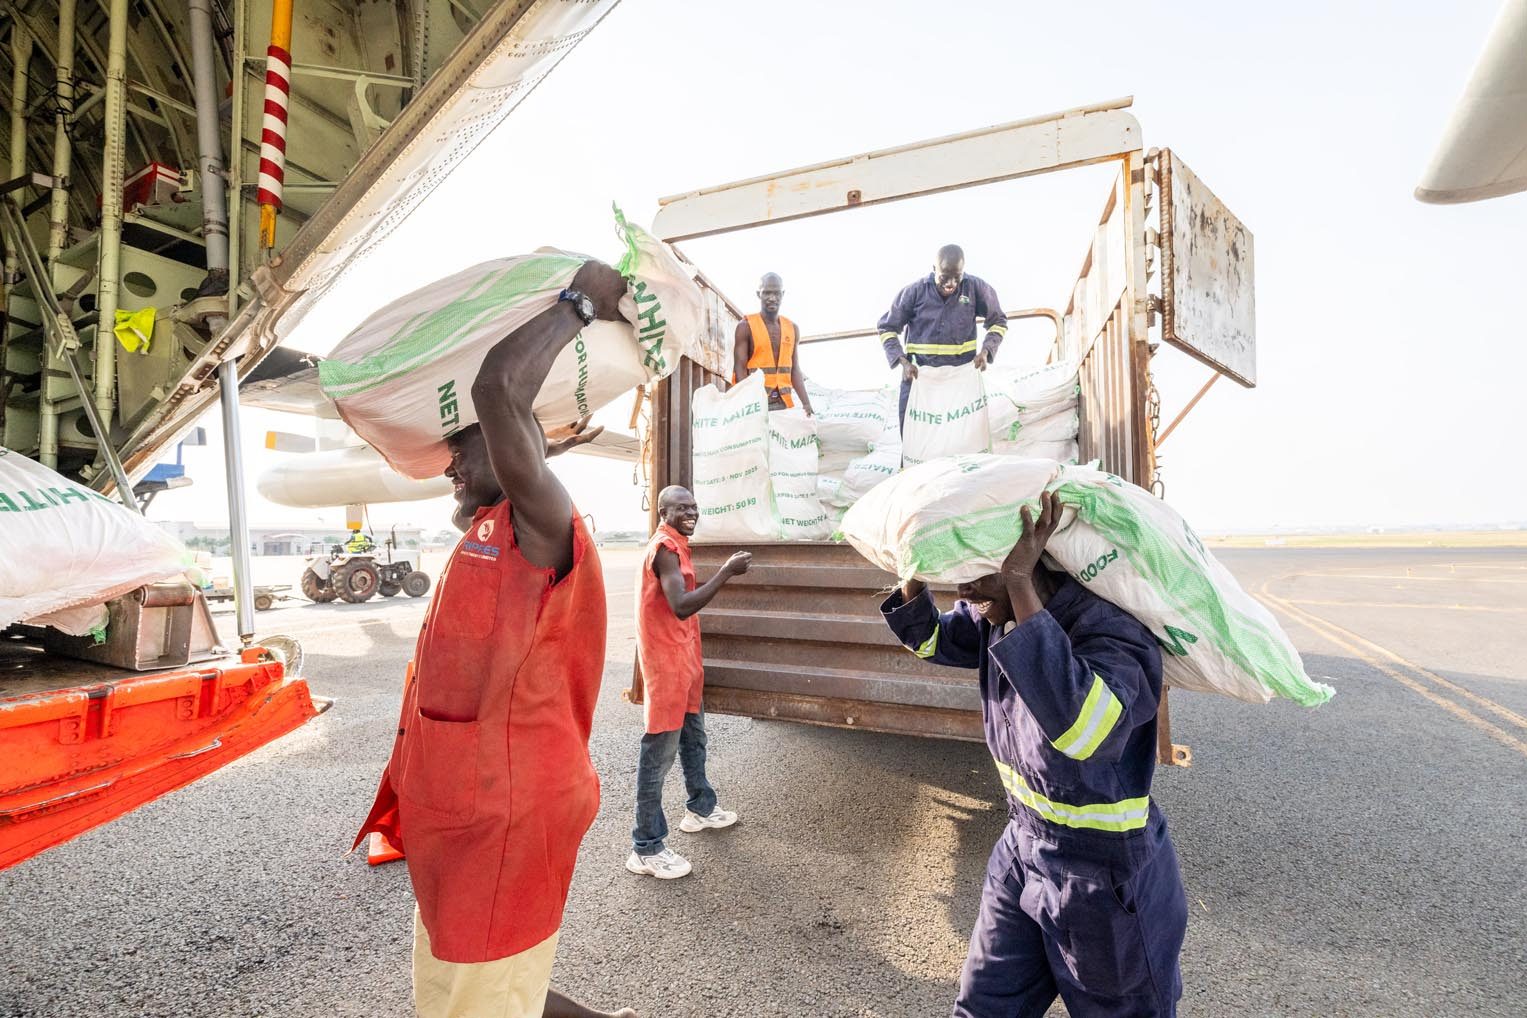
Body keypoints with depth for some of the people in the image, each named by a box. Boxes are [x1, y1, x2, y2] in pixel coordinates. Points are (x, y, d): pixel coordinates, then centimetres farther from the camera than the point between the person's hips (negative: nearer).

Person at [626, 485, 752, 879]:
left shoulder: (674, 546, 13)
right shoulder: (665, 548, -19)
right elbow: (681, 607, -30)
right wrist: (727, 571, -29)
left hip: (683, 657, 10)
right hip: (666, 661, -10)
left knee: (693, 737, 23)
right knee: (659, 752, -2)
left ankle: (700, 808, 42)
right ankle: (646, 849, 10)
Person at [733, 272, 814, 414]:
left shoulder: (792, 328, 13)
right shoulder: (746, 326, -1)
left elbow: (794, 370, 14)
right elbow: (740, 369, -6)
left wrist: (806, 403, 4)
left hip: (783, 402, 4)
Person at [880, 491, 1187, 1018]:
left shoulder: (1112, 633, -30)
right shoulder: (1000, 616, -8)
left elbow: (1080, 729, -50)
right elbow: (929, 639, 8)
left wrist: (1020, 582, -46)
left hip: (1107, 880, -6)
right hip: (1023, 851, 6)